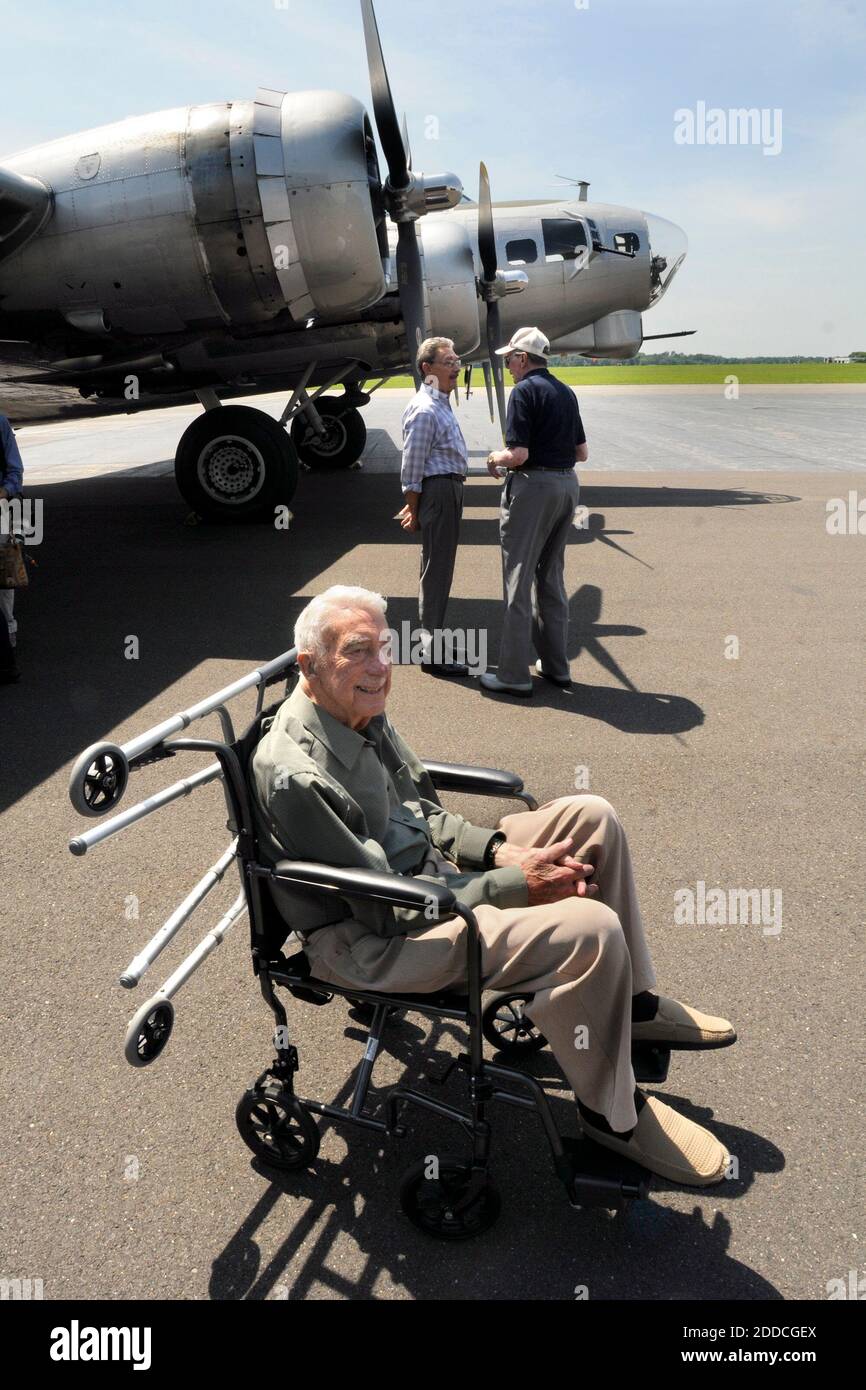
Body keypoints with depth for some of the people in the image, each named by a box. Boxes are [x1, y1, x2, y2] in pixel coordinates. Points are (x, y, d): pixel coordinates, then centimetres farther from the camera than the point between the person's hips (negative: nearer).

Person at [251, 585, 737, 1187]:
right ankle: (612, 1111, 1)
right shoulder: (295, 772, -27)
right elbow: (388, 910, -24)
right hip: (370, 941, -9)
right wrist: (513, 885, -20)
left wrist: (498, 849, -5)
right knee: (591, 930, -25)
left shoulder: (362, 710, 0)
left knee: (592, 817, 2)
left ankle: (633, 1000, 15)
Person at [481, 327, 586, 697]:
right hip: (567, 484, 8)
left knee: (519, 582, -3)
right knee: (552, 579, 15)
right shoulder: (566, 392, 13)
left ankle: (513, 674, 0)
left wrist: (496, 458, 1)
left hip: (533, 486, -8)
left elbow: (518, 454, -18)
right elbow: (581, 452, 15)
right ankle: (556, 666, 20)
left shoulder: (525, 391, -11)